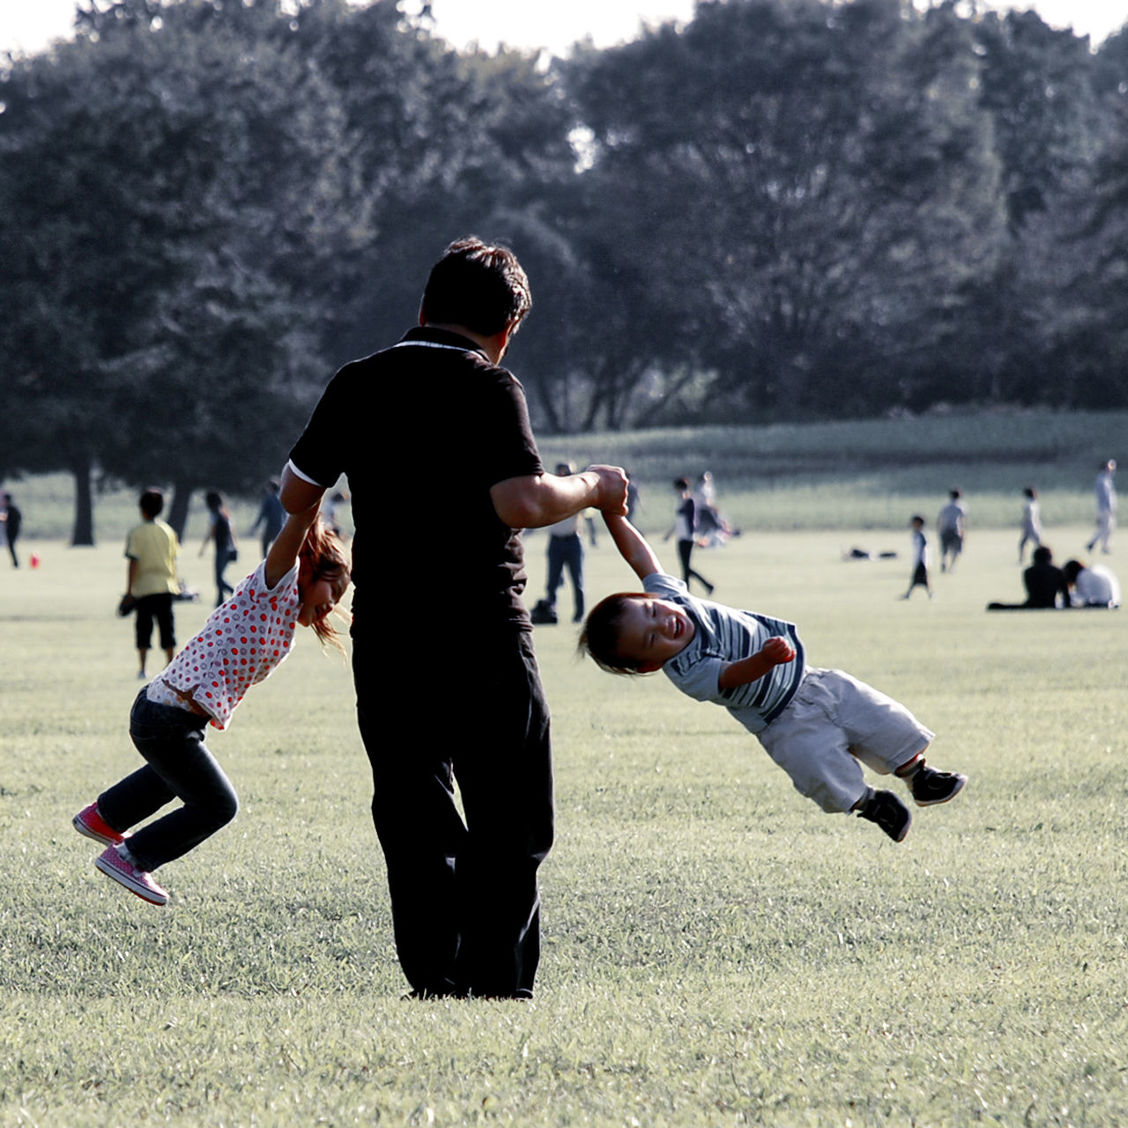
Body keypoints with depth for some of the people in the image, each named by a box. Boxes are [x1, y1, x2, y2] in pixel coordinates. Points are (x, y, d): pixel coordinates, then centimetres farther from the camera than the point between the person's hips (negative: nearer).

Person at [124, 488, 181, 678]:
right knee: (167, 628, 6)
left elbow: (133, 563, -10)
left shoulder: (136, 533, -7)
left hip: (144, 586, -3)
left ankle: (142, 668, 1)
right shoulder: (168, 531, 6)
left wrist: (129, 589, -6)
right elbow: (173, 560, 10)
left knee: (143, 627, 3)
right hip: (166, 587, 3)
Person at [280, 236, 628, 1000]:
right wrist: (593, 490, -4)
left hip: (386, 643, 4)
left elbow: (296, 493, 16)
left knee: (415, 821, 10)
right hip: (485, 642, -4)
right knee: (510, 827, 5)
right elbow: (522, 503, -21)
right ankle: (499, 984, 0)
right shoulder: (488, 388, -9)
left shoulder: (358, 385, 7)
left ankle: (434, 981, 5)